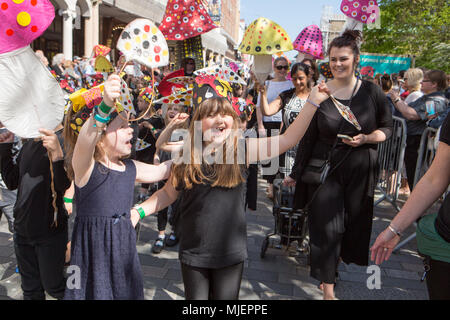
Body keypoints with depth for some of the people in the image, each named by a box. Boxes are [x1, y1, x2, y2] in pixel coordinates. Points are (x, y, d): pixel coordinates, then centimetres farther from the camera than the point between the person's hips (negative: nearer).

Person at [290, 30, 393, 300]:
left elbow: (387, 128, 5)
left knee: (354, 222, 12)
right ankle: (328, 287, 10)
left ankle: (340, 257, 43)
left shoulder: (372, 91, -1)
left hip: (360, 170, 1)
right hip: (325, 167, -1)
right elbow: (308, 136, 1)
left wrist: (365, 139, -16)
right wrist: (297, 173, 3)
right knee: (327, 225, -2)